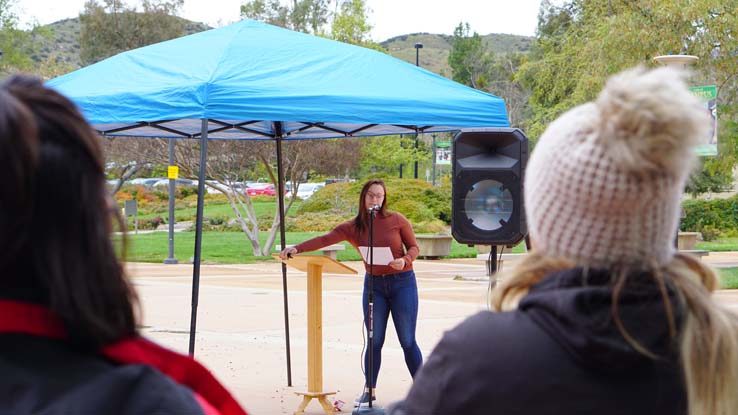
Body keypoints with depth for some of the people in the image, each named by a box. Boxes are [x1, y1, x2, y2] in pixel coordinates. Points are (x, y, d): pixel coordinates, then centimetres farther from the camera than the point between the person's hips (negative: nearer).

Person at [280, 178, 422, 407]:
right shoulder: (353, 227, -2)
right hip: (373, 284, 2)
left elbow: (414, 247, 2)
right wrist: (297, 248, -28)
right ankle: (369, 390, 18)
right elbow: (325, 239, -14)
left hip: (403, 283, -2)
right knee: (374, 341, 6)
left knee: (408, 341, 1)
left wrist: (405, 260, -20)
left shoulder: (397, 220, -5)